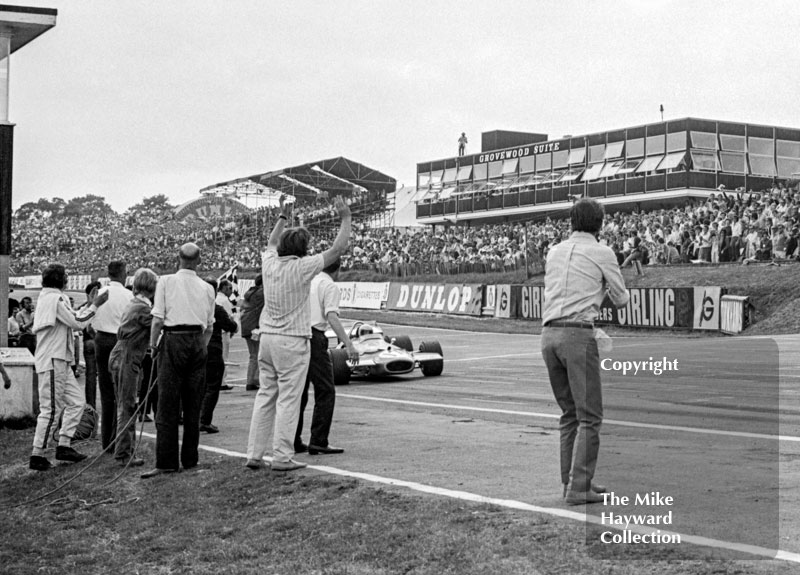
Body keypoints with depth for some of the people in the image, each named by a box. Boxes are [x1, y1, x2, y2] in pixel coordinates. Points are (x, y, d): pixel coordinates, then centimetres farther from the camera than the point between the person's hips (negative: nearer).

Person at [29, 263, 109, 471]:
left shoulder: (48, 297, 18)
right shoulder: (54, 298, -14)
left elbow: (72, 320, 19)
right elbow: (78, 323, -15)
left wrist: (91, 305, 17)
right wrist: (95, 305, -5)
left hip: (60, 362, 11)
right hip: (52, 361, -11)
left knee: (76, 400, 12)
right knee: (50, 408, -8)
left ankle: (64, 446, 15)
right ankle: (37, 456, -4)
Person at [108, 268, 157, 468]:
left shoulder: (134, 304, 14)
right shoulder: (142, 308, -15)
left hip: (121, 356, 10)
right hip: (126, 359, -10)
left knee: (126, 406, 14)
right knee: (127, 407, -6)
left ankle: (126, 452, 19)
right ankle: (124, 454, -3)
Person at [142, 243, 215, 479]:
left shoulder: (166, 282, -1)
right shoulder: (207, 288, 8)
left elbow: (158, 319, -6)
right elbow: (210, 326, 9)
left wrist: (153, 345, 6)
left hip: (174, 340, -3)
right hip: (198, 343, 3)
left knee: (168, 405, -3)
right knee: (193, 405, 9)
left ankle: (166, 462, -7)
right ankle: (189, 459, 13)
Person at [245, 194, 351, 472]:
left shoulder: (270, 263, 4)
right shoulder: (301, 267, -12)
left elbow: (271, 242, 28)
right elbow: (338, 248, -6)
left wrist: (283, 216, 39)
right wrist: (346, 218, 6)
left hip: (267, 337, 6)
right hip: (292, 340, -6)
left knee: (265, 395, 10)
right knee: (288, 399, -4)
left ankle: (254, 454, 10)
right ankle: (282, 457, -4)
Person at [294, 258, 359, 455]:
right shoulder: (330, 286, -4)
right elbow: (331, 317, -17)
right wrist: (349, 345, -23)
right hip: (314, 337, -7)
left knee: (298, 393, 15)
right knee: (325, 392, -3)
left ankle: (293, 441, 16)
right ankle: (318, 441, -9)